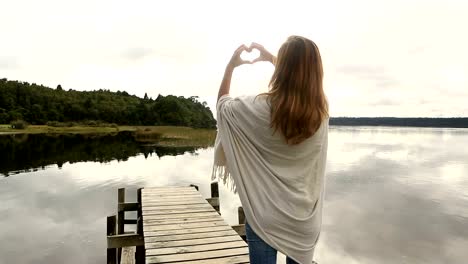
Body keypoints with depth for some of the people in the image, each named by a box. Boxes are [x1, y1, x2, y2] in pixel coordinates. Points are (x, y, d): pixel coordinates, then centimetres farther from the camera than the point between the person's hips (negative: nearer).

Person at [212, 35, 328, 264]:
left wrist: (231, 66, 13)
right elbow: (300, 77, 17)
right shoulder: (320, 111, -6)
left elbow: (222, 103, 3)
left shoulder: (261, 108, -18)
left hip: (266, 215, -3)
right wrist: (272, 59, 23)